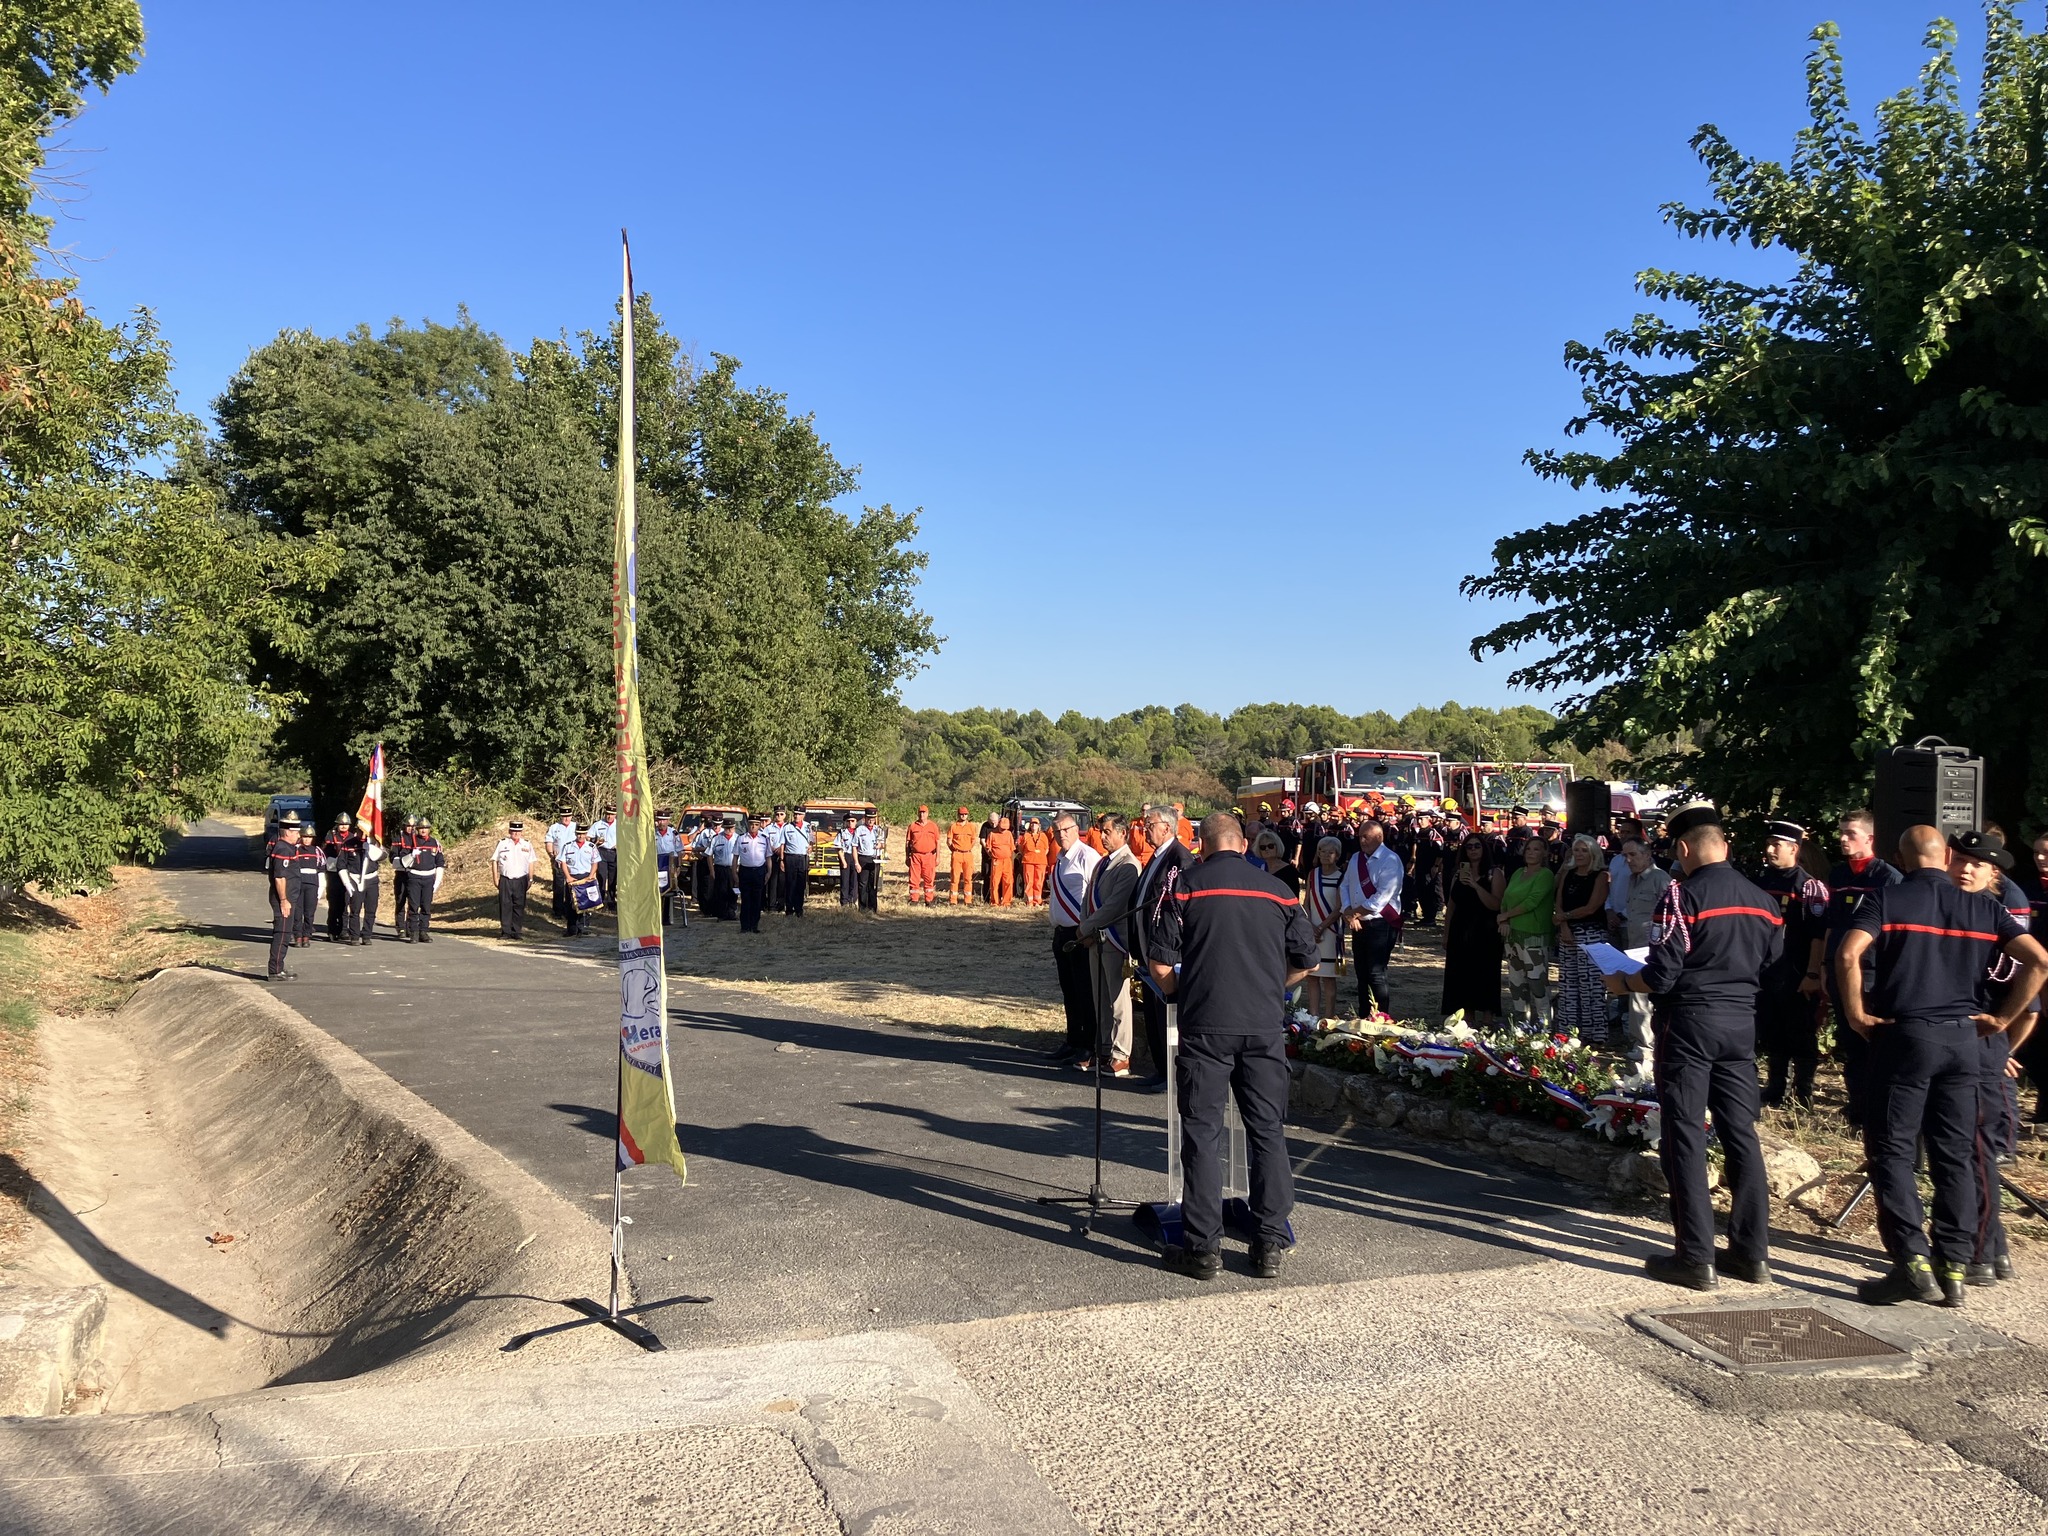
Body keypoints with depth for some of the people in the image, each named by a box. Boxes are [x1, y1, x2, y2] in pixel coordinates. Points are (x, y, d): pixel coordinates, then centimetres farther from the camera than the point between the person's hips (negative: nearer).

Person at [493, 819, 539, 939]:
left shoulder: (527, 845, 8)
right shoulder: (502, 843, 4)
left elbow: (531, 863, 11)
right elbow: (494, 861, 7)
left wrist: (530, 879, 7)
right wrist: (495, 878, 2)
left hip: (521, 880, 1)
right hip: (505, 880, -1)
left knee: (519, 906, 3)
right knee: (505, 906, -2)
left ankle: (516, 931, 10)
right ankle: (505, 931, 3)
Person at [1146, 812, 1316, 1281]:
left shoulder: (1186, 886, -1)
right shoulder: (1277, 890, 8)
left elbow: (1159, 963, -5)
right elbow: (1305, 961, 12)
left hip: (1204, 1026, -2)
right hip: (1265, 1026, 3)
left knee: (1202, 1134, 4)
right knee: (1268, 1132, 10)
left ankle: (1203, 1247, 7)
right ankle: (1270, 1245, 14)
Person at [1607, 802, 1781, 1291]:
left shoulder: (1684, 895, -13)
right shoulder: (1761, 899, 8)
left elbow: (1661, 975, -16)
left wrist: (1621, 983, 2)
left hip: (1689, 1022, -6)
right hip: (1741, 1022, 7)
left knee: (1685, 1136, 0)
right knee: (1741, 1133, 12)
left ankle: (1696, 1258, 2)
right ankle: (1752, 1253, 18)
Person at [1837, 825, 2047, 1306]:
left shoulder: (1886, 899, -3)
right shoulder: (1983, 908, 9)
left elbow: (1848, 954, -19)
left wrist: (1856, 1013, -8)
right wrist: (2004, 1018, 5)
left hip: (1904, 1034, -4)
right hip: (1964, 1038, 4)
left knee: (1893, 1151, 2)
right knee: (1955, 1156, 10)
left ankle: (1914, 1263, -4)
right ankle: (1954, 1270, 12)